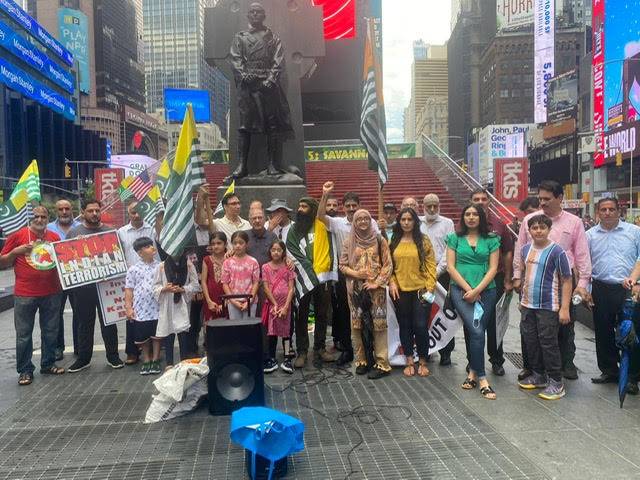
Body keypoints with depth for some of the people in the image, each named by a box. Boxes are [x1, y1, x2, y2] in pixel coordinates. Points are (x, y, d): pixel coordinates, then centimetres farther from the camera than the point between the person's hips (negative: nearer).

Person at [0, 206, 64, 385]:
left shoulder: (55, 237, 8)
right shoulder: (17, 236, 1)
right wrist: (16, 251, -11)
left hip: (52, 293, 3)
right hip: (24, 295, -3)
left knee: (51, 332, 11)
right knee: (24, 334, 3)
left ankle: (48, 364, 25)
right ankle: (25, 370, 14)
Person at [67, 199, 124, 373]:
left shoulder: (110, 231, 6)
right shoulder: (73, 232, 6)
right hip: (82, 285, 1)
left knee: (108, 322, 6)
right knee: (85, 324, 10)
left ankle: (112, 356, 18)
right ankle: (83, 358, 22)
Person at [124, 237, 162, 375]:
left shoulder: (160, 266, 0)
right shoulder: (133, 269, -3)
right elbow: (129, 290, 0)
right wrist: (128, 307, -5)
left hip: (157, 309, 0)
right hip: (140, 310, 0)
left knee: (156, 335, 8)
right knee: (143, 337, 11)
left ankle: (155, 360, 21)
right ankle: (146, 361, 27)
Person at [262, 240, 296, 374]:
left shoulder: (288, 267, 0)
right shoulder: (266, 267, 2)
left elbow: (291, 288, -4)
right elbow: (266, 288, -2)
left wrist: (285, 307, -12)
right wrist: (275, 305, -10)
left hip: (285, 304, 0)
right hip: (272, 304, 1)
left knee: (286, 330, 4)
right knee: (272, 331, 5)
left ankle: (287, 360, 10)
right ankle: (272, 360, 13)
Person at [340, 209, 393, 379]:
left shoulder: (379, 240, 1)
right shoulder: (349, 242, 6)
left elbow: (388, 264, -1)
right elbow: (342, 265, 7)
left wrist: (377, 282, -10)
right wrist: (355, 273, -10)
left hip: (376, 288, -2)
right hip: (355, 288, 2)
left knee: (378, 325, -3)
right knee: (357, 325, 6)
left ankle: (382, 363, 3)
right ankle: (362, 360, 18)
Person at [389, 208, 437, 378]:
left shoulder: (423, 240, 0)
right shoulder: (394, 241, 7)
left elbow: (431, 264, -3)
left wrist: (430, 287, -10)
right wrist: (392, 282, -6)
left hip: (421, 290, -2)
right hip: (400, 291, 3)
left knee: (421, 326, -2)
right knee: (405, 326, 10)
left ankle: (423, 362, 17)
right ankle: (410, 362, 22)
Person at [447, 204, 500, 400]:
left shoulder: (491, 240, 8)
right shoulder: (455, 239, 7)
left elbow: (493, 268, 1)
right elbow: (451, 267, 2)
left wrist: (477, 290, -9)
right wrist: (468, 289, -7)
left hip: (486, 291, 1)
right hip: (461, 290, -1)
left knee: (476, 332, 2)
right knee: (477, 332, -15)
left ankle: (472, 373, 20)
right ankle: (482, 378, -7)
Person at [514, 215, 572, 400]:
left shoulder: (556, 252, -12)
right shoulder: (526, 249, 6)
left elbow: (566, 281, -11)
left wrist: (564, 308, -15)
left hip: (548, 307, -6)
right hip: (527, 305, 6)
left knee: (548, 343, -1)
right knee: (530, 341, 14)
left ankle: (556, 383, 12)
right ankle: (538, 376, 31)